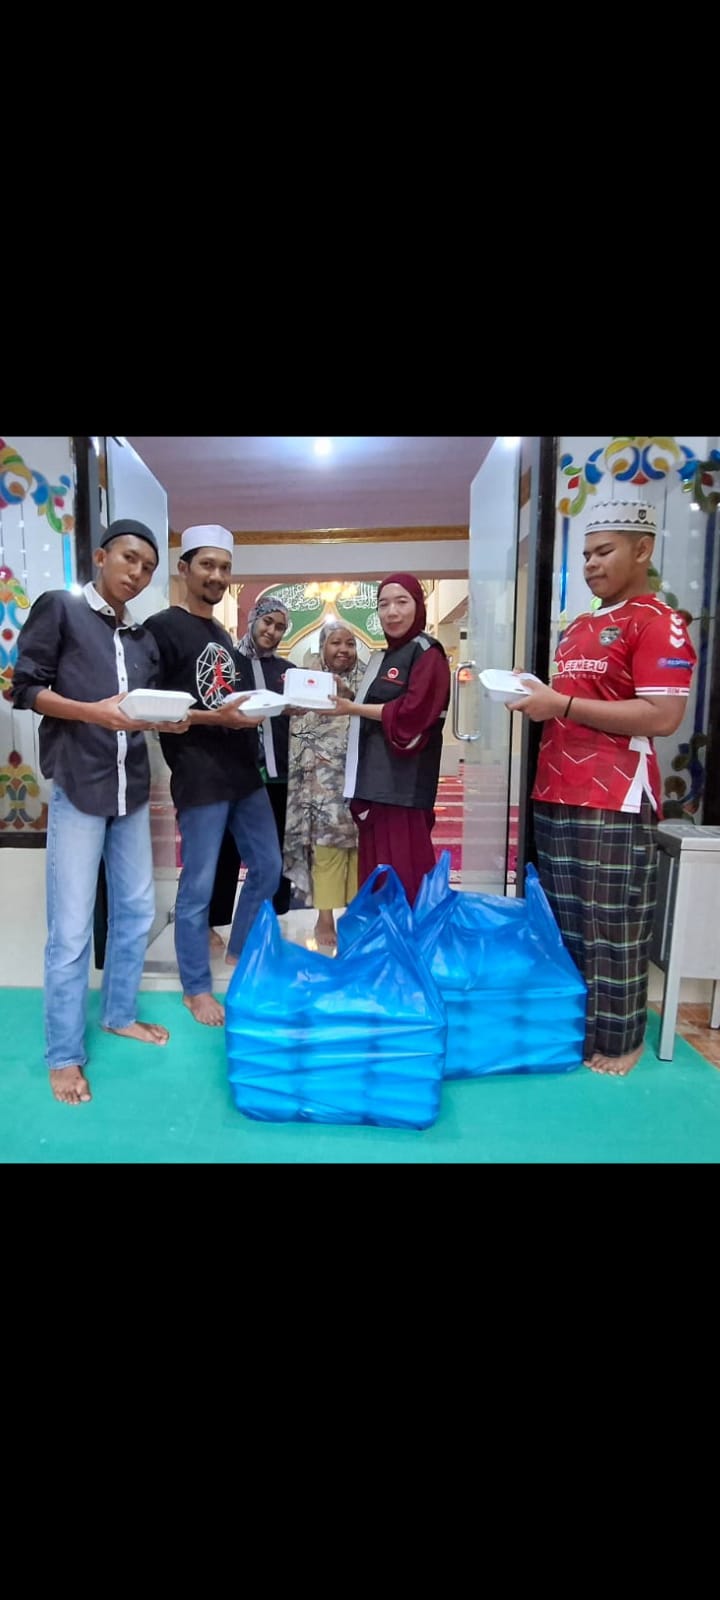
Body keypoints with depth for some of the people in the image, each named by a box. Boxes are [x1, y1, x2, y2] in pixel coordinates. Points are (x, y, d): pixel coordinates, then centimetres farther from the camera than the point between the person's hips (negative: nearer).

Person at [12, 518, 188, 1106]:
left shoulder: (144, 638, 16)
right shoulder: (58, 607, 0)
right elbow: (26, 688, -6)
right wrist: (94, 712, -21)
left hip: (132, 788, 6)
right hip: (78, 788, -6)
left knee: (136, 911, 14)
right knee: (71, 929, -1)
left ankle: (120, 1014, 33)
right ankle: (64, 1054, 14)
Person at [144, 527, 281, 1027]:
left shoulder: (224, 636, 18)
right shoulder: (163, 628, -7)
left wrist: (260, 709, 7)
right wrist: (213, 718, -21)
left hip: (245, 771, 8)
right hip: (200, 778, -8)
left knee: (268, 868, 15)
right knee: (198, 886, 0)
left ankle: (239, 954, 35)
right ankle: (197, 988, 17)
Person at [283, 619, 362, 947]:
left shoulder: (364, 681, 9)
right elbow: (300, 732, 2)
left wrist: (349, 697, -20)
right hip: (322, 779, -2)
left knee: (357, 841, 3)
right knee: (326, 841, -4)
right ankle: (325, 918, 8)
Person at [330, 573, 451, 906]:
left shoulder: (427, 654, -5)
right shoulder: (383, 658, 20)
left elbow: (410, 715, -16)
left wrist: (353, 709, -12)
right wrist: (343, 697, 5)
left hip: (403, 783, -8)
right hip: (374, 780, 8)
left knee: (402, 873, -7)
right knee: (376, 873, 10)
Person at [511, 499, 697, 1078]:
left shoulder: (658, 623, -8)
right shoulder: (579, 628, 19)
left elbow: (663, 715, -18)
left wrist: (562, 704, -19)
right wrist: (537, 695, 7)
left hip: (614, 802, -9)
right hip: (555, 796, 9)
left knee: (612, 930, 1)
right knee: (562, 922, 16)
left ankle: (617, 1040, 17)